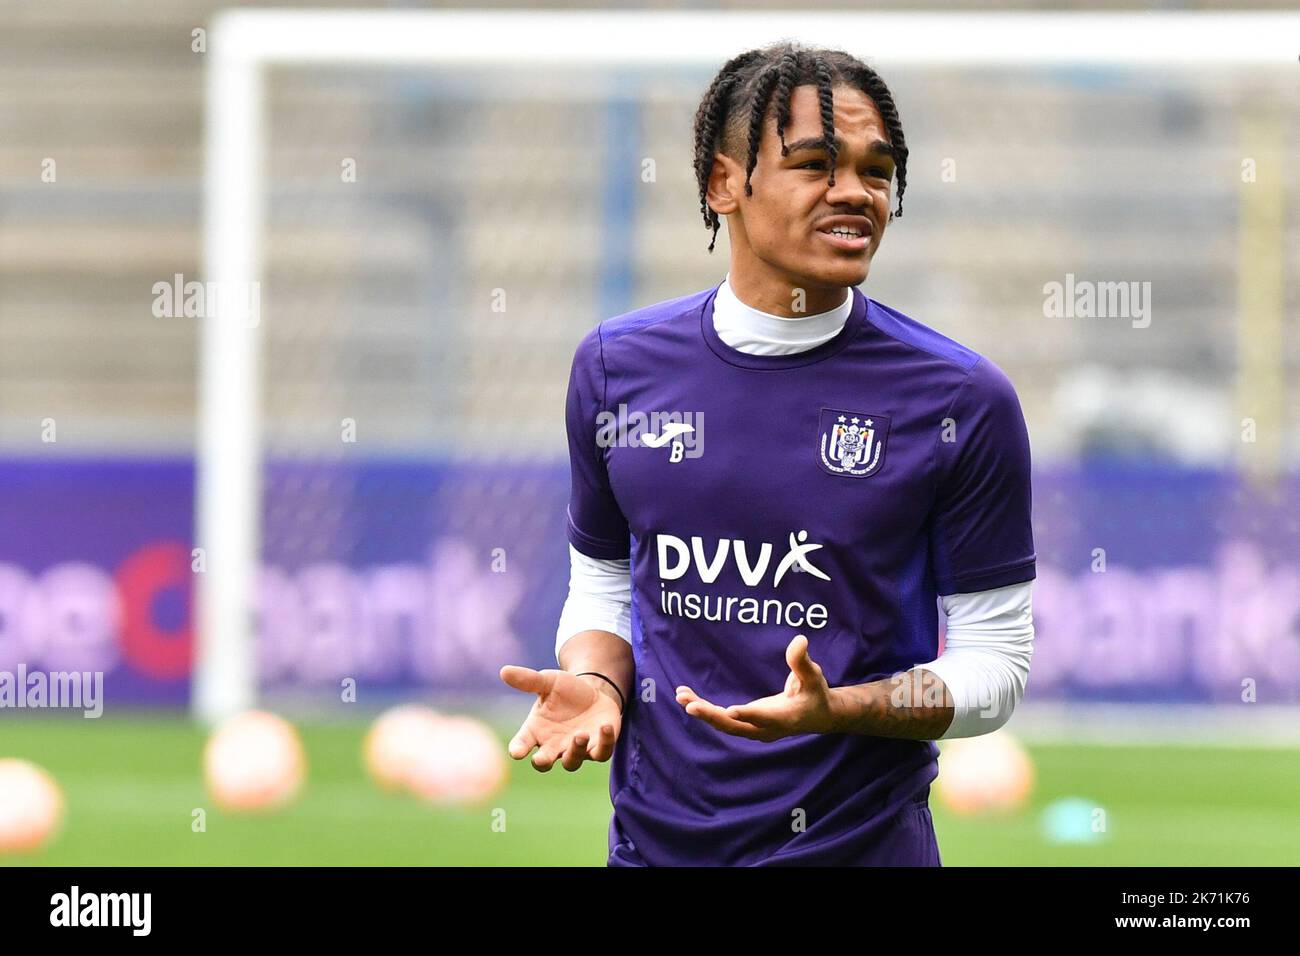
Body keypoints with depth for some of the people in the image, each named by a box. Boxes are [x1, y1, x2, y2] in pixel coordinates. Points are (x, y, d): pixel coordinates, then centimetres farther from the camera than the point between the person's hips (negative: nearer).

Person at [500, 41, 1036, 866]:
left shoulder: (965, 402, -8)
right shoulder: (616, 367, 2)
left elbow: (994, 662, -6)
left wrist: (834, 710, -22)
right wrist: (594, 683, -7)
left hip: (864, 843, -3)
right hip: (656, 837, 3)